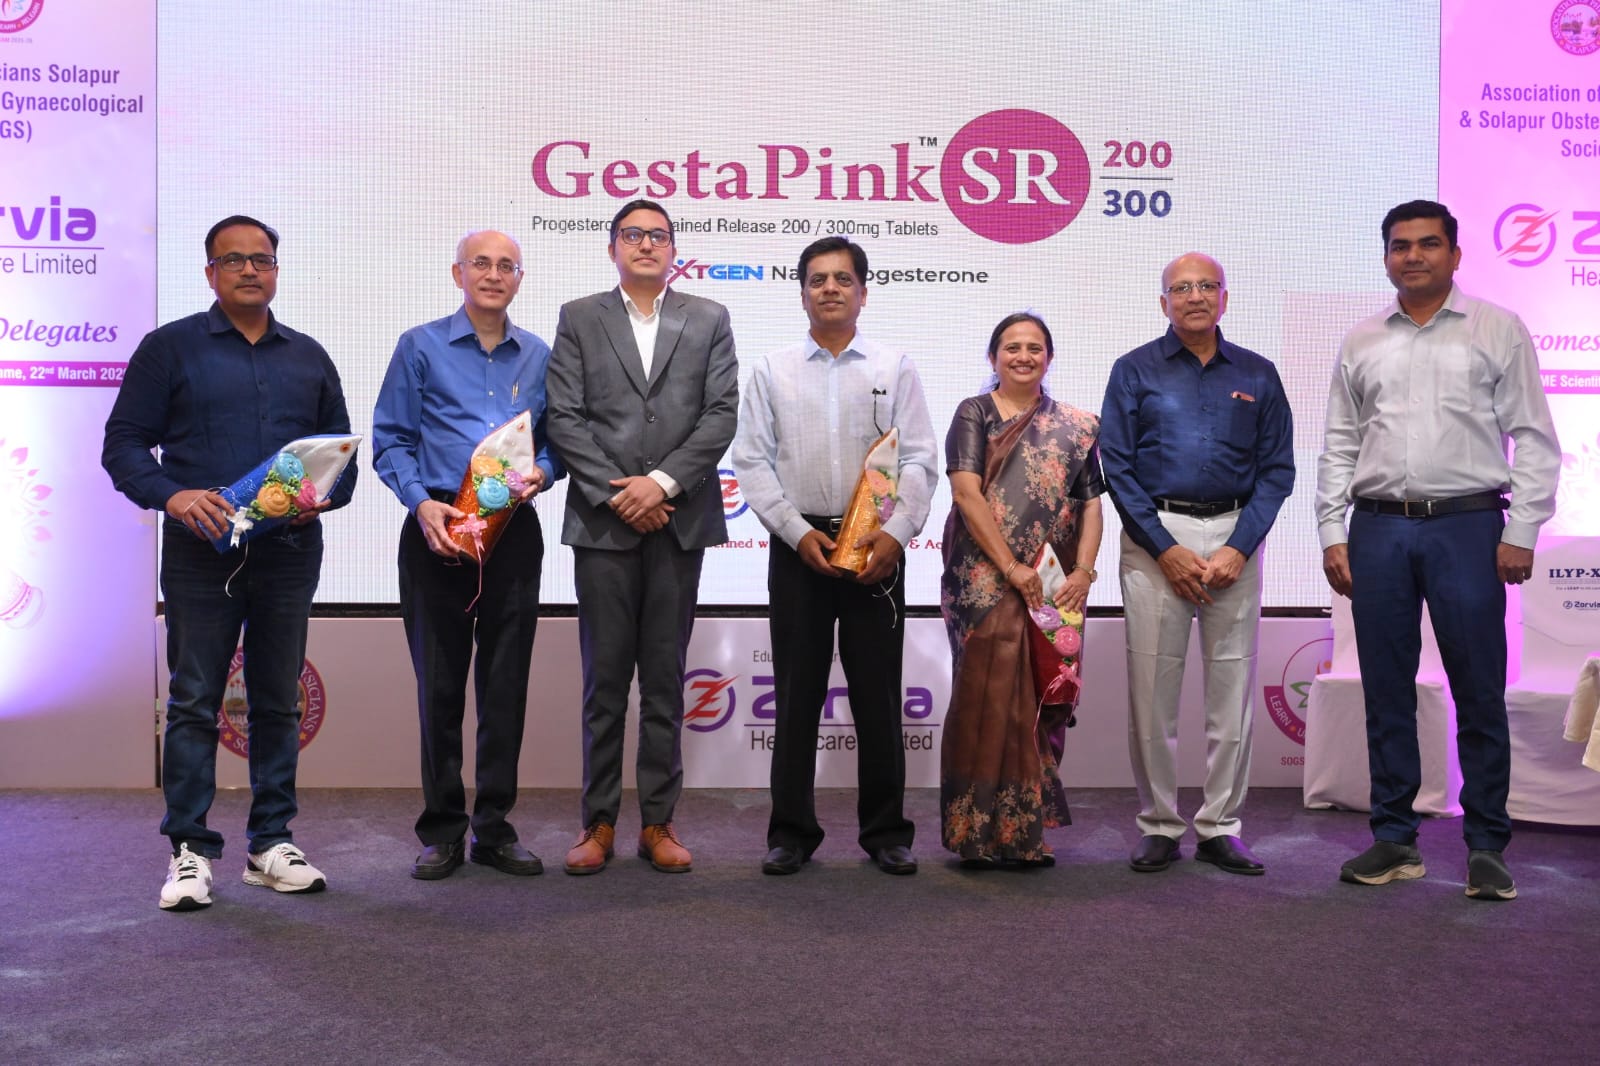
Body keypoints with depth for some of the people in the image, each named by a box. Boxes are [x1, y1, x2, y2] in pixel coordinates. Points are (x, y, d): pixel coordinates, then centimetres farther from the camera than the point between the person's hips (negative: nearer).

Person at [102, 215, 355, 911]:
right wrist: (171, 495, -18)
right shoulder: (170, 348, 5)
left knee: (279, 701, 8)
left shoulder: (308, 358, 15)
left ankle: (272, 842, 17)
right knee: (193, 702, 0)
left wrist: (325, 495, -5)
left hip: (290, 553, 3)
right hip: (201, 551, -3)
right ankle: (189, 851, 8)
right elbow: (124, 442, 0)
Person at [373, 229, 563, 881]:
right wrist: (421, 502, -13)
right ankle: (442, 830, 14)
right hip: (438, 528, -2)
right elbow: (389, 439, 2)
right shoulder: (421, 347, 4)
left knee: (506, 681, 5)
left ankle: (494, 827, 16)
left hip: (513, 531, 2)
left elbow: (556, 439, 15)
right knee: (440, 680, 3)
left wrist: (540, 473, -7)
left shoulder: (539, 356, 12)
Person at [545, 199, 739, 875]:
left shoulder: (709, 320, 11)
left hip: (679, 520, 1)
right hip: (603, 519, 0)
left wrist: (663, 482, -10)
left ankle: (658, 822, 14)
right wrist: (617, 494, -9)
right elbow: (565, 418, 1)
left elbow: (721, 413, 0)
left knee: (665, 679, 6)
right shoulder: (579, 318, 9)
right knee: (604, 679, 4)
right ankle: (599, 822, 13)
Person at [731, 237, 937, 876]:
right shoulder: (773, 372, 9)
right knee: (797, 694, 4)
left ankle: (886, 832, 15)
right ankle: (791, 833, 14)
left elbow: (919, 461, 2)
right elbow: (752, 463, 3)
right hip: (798, 544, 1)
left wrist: (894, 535, -12)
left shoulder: (895, 369, 8)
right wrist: (799, 533, -8)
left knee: (878, 694, 4)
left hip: (877, 548, 0)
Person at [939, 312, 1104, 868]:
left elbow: (1091, 504, 9)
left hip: (1053, 587, 3)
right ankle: (980, 828, 5)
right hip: (984, 579, -3)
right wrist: (1010, 566, -14)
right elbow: (966, 492, -7)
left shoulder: (1076, 426, 13)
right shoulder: (974, 414, 4)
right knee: (989, 697, -5)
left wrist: (1083, 571, -6)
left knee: (1041, 701, 6)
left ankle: (1029, 830, 17)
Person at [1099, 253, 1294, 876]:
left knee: (1232, 685, 3)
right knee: (1152, 688, -1)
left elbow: (1277, 469, 7)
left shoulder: (1257, 375, 11)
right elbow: (1116, 468, -1)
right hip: (1155, 537, -2)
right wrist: (1167, 550, -9)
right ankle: (1159, 826, 11)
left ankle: (1220, 829, 13)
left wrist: (1239, 548, -7)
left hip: (1235, 538, 2)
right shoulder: (1135, 371, 5)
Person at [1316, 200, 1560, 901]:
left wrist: (1521, 532, -6)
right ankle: (1395, 840, 17)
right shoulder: (1361, 342, 13)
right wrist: (1332, 535, 4)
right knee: (1386, 692, 7)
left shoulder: (1498, 331, 5)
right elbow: (1339, 446, 12)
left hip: (1467, 527, -3)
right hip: (1378, 529, 3)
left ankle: (1487, 846, 11)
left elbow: (1533, 438, 2)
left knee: (1479, 692, 0)